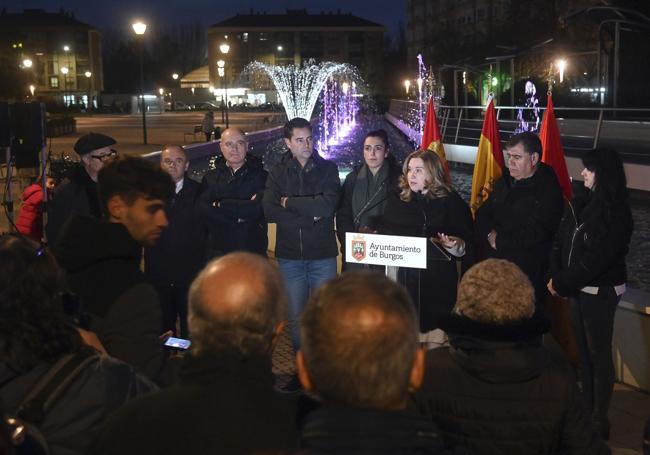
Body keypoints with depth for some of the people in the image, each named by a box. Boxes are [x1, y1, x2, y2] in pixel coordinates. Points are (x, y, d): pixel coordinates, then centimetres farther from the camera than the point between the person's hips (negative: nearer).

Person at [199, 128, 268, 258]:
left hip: (253, 252, -2)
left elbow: (258, 207, -14)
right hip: (218, 251, 2)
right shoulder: (210, 178, 10)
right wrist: (242, 210, -13)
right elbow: (204, 210, -5)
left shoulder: (261, 176, 2)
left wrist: (220, 205, -7)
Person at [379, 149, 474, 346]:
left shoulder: (451, 203, 1)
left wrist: (456, 247, -22)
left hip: (437, 285, -3)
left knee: (434, 341, -2)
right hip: (402, 280, 3)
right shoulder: (396, 199, 11)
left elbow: (468, 247, -2)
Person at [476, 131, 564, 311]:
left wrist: (499, 240, -10)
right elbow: (482, 215, 14)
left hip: (526, 276, -7)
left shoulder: (548, 190, -12)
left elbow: (533, 234, -18)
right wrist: (490, 234, -7)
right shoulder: (504, 182, 12)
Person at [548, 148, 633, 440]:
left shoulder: (615, 213, -15)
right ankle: (587, 410, 23)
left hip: (600, 291, -7)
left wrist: (562, 285, -13)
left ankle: (600, 419, 10)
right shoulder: (581, 202, 6)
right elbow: (561, 242, 5)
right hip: (578, 289, 7)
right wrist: (557, 278, -7)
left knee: (599, 353, 1)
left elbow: (595, 259, -19)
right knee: (583, 351, 12)